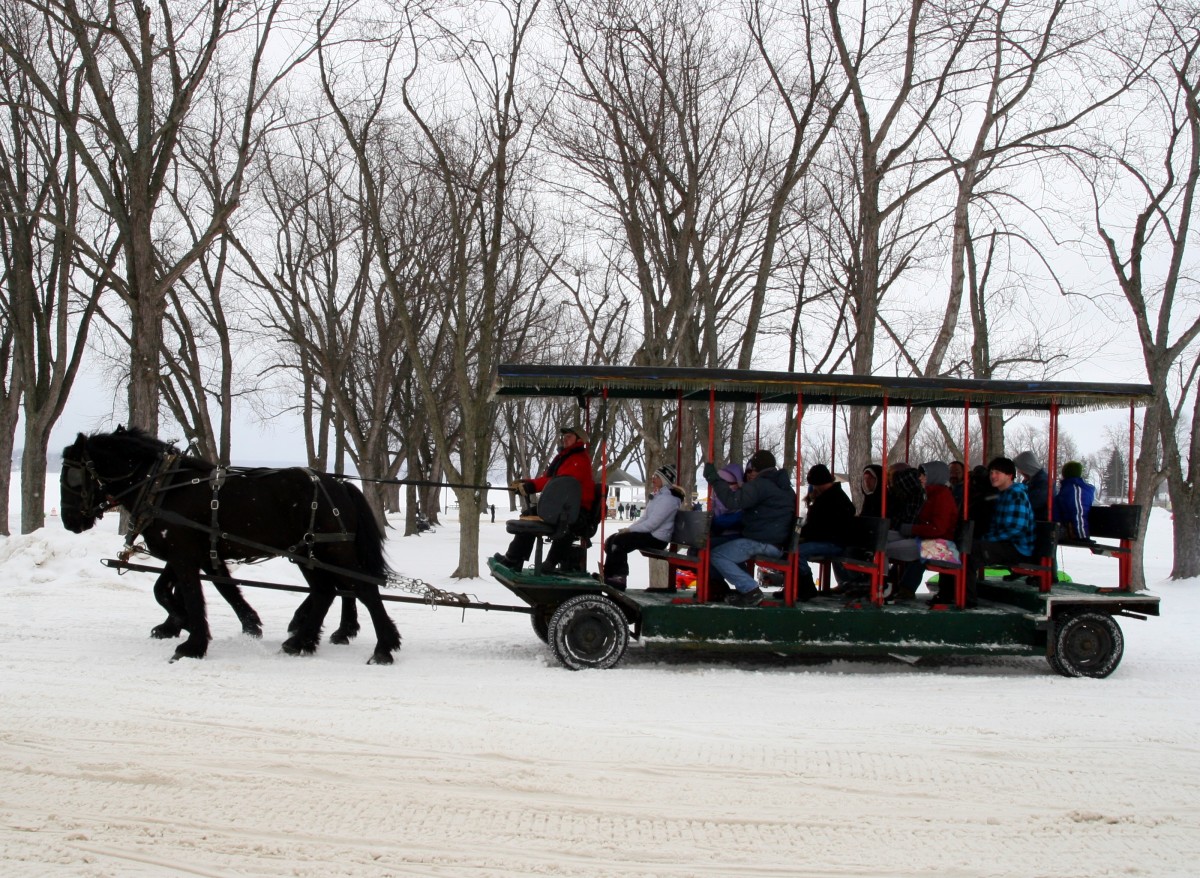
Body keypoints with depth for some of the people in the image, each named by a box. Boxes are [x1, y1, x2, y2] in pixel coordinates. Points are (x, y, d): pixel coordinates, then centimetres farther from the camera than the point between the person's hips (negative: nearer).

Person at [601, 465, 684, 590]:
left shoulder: (668, 498, -15)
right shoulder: (657, 495, 18)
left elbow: (652, 523, -22)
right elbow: (644, 518, 18)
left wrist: (629, 530, -15)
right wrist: (628, 529, 3)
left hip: (657, 538, -10)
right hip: (649, 534, 10)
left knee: (619, 541, -21)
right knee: (611, 540, 1)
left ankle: (618, 577, -11)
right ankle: (609, 576, 1)